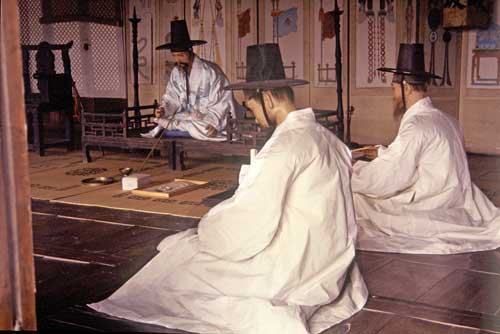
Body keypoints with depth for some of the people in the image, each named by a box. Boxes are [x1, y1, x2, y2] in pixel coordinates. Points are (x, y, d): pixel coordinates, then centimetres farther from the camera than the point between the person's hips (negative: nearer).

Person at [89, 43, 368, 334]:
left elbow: (251, 217, -21)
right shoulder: (328, 138, 8)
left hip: (294, 270, -8)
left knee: (184, 253, 4)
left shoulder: (286, 142, -18)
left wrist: (208, 225, -3)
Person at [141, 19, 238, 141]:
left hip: (210, 117, -3)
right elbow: (172, 98, 5)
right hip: (190, 116, 4)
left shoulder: (210, 71, -17)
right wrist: (164, 110, -16)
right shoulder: (176, 72, 0)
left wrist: (213, 123, -29)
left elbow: (220, 103, -15)